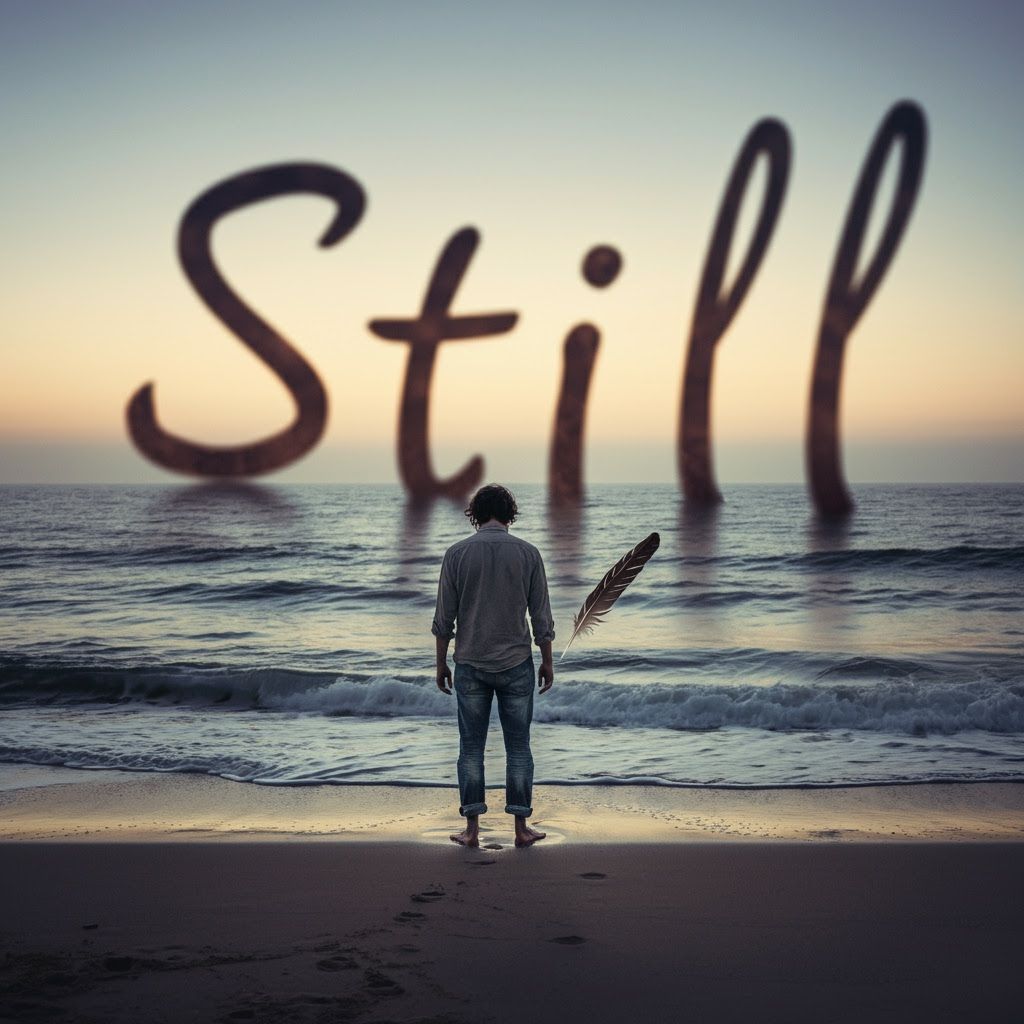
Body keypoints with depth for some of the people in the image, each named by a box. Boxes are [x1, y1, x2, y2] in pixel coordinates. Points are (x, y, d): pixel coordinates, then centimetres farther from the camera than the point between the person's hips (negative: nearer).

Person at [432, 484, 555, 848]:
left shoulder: (457, 554, -3)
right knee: (518, 747, 7)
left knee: (471, 747, 7)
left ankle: (472, 829, 9)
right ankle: (521, 827, 11)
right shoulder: (528, 553, -3)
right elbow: (542, 617, 0)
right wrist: (547, 663, 10)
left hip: (470, 666, 0)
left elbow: (444, 618, -1)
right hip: (517, 666, 0)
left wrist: (441, 663, 9)